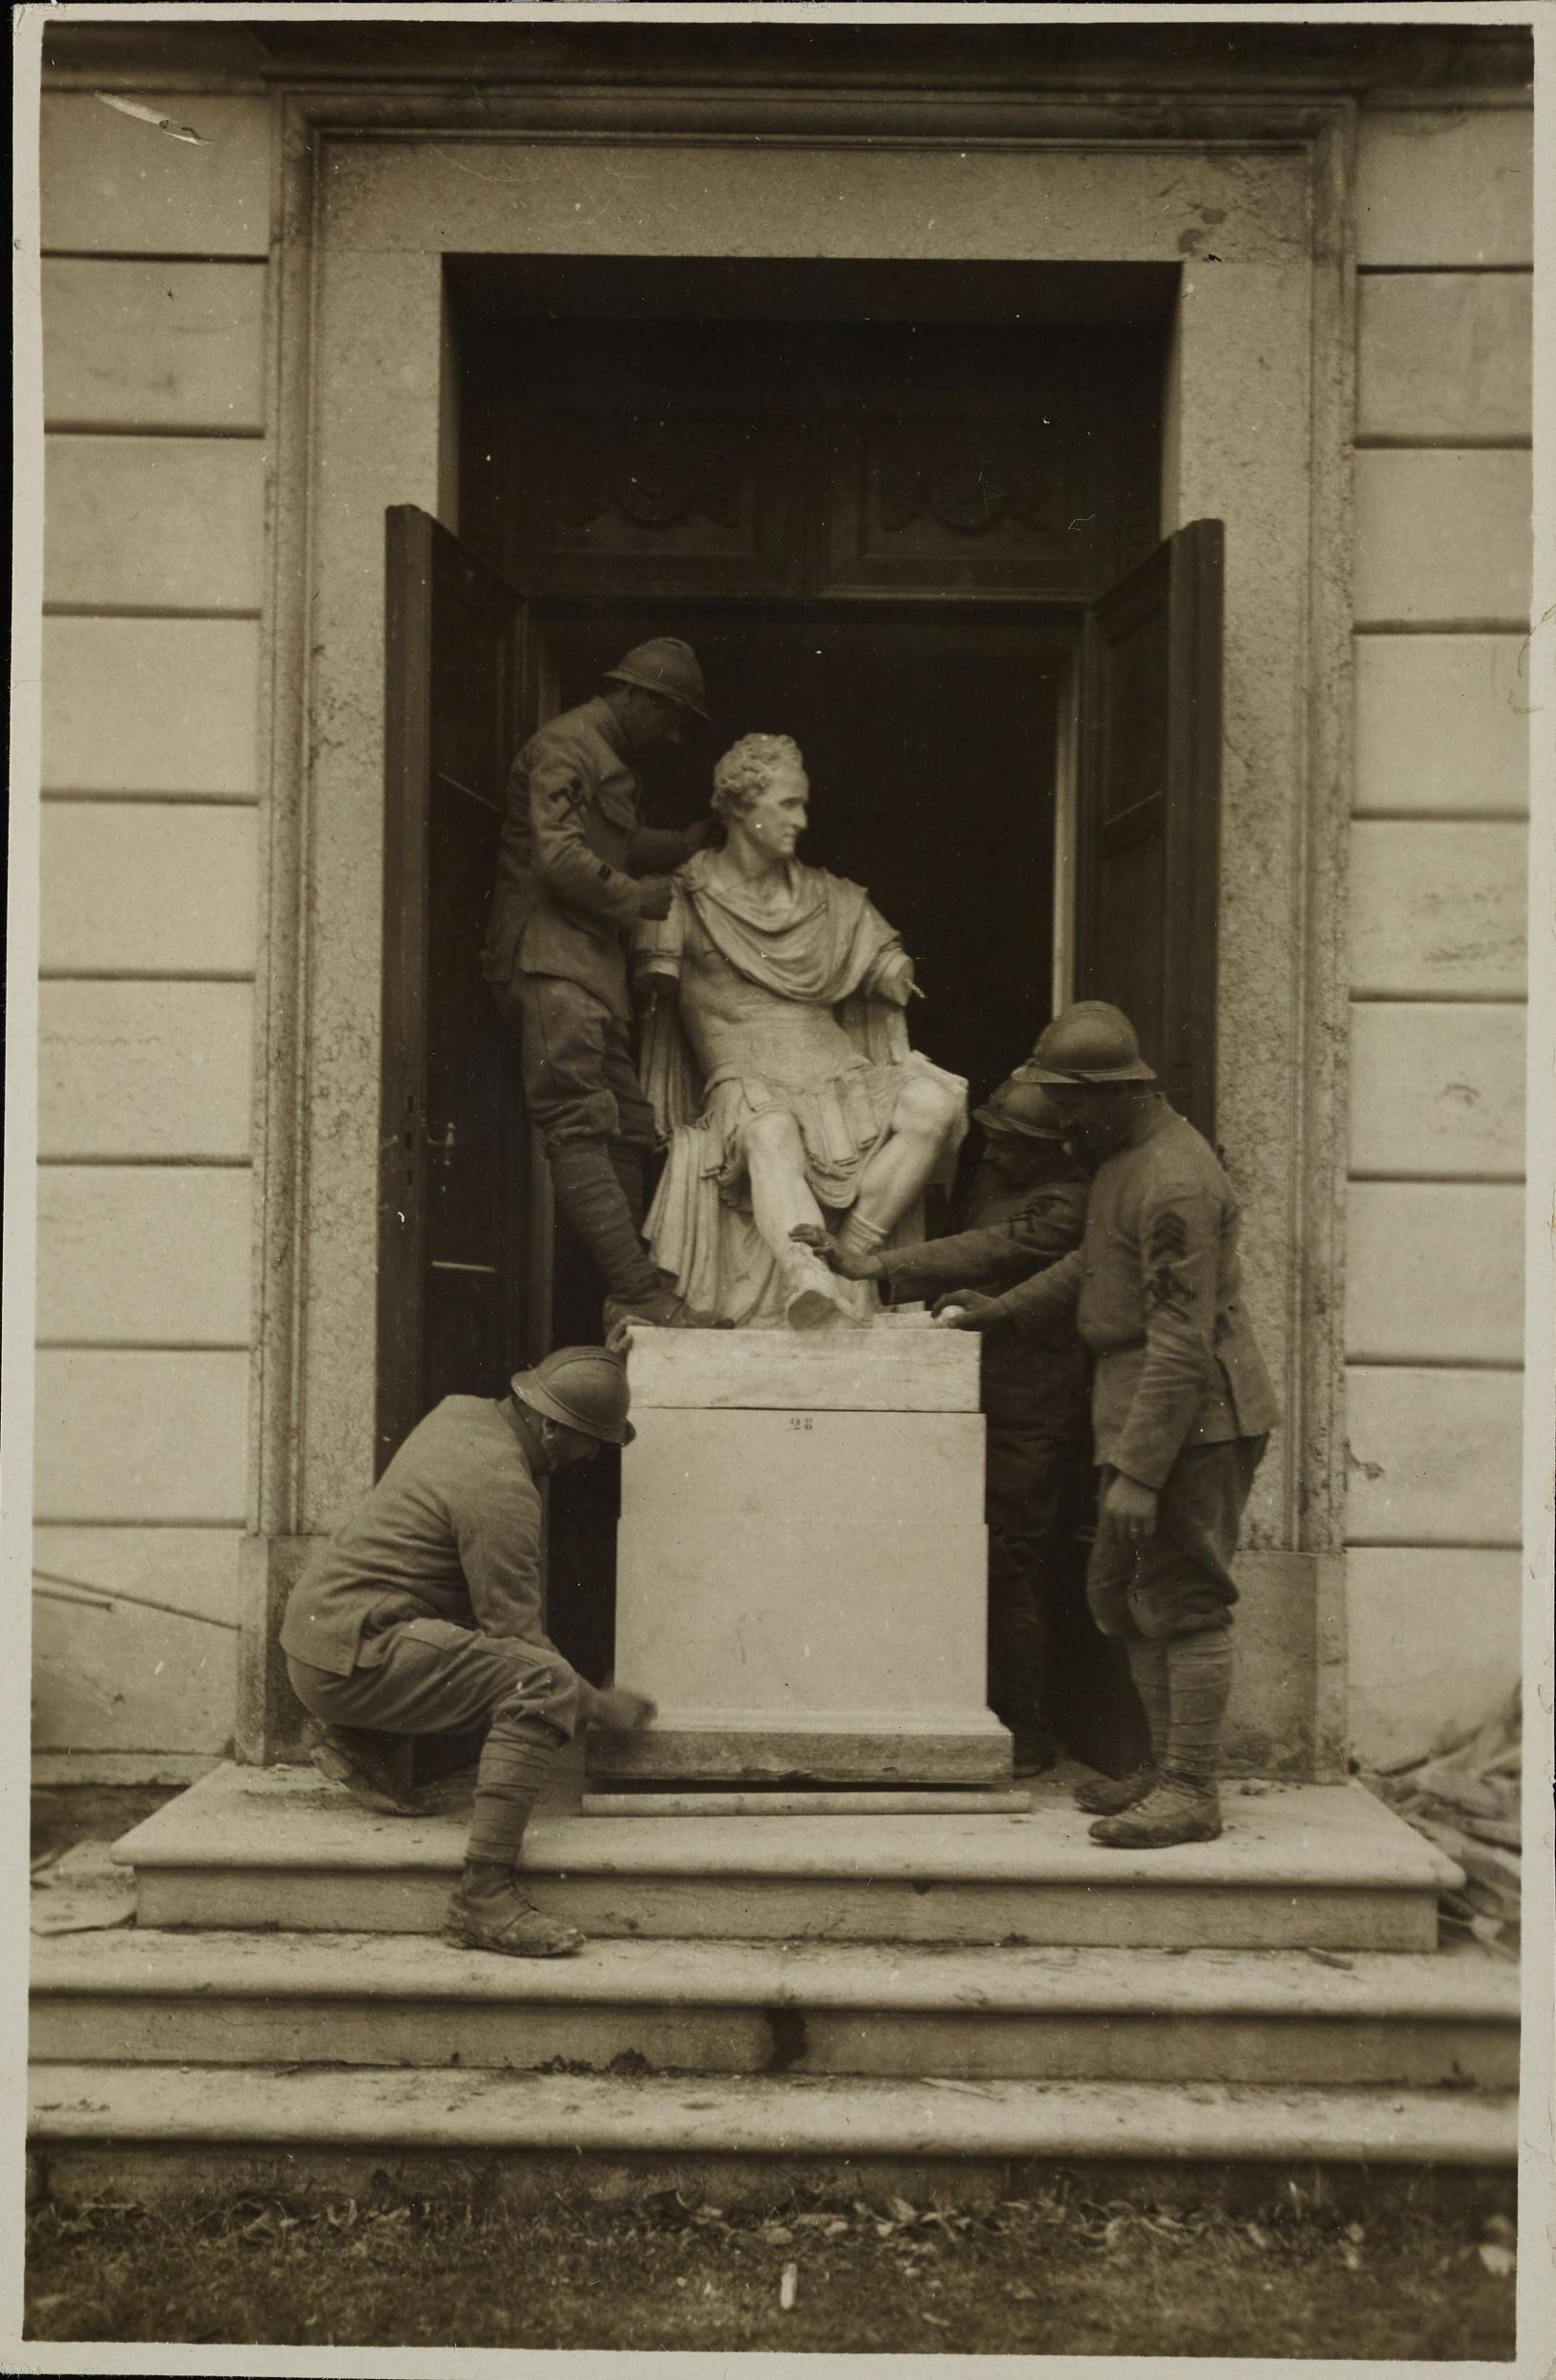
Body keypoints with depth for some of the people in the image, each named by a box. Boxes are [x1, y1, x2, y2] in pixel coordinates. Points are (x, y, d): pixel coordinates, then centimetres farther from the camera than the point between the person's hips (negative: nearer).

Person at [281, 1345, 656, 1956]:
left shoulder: (460, 1411, 9)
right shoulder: (501, 1490, -18)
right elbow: (516, 1636, -15)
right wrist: (599, 1706, -2)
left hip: (312, 1626, 10)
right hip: (351, 1657, -10)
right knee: (546, 1683, -23)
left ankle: (355, 1740, 15)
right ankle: (483, 1896, -28)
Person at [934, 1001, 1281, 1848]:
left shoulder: (1174, 1184, -22)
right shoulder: (1123, 1156, 12)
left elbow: (1182, 1343, -25)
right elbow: (1093, 1264, 30)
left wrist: (1138, 1472, -26)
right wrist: (1001, 1309, 24)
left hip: (1191, 1417, -11)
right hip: (1138, 1401, 11)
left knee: (1183, 1601, -6)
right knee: (1120, 1593, 15)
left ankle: (1190, 1792, 1)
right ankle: (1165, 1768, 24)